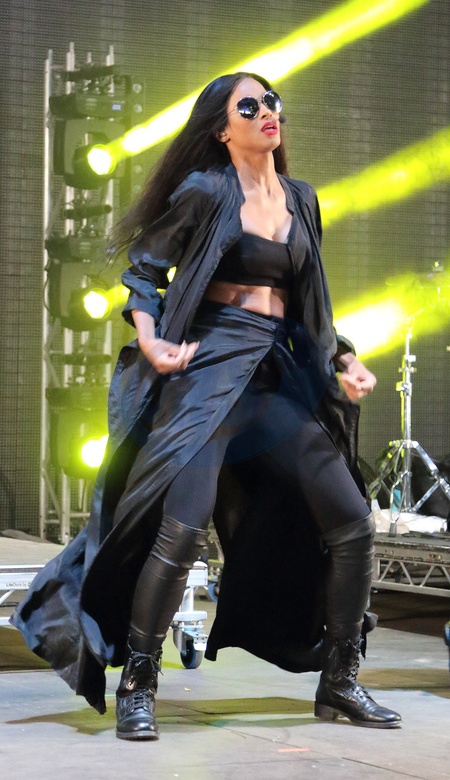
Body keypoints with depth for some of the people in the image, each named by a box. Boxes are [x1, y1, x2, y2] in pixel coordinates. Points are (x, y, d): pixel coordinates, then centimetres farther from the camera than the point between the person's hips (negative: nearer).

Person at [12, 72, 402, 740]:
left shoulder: (300, 199, 16)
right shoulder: (206, 191, -1)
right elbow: (142, 268, 4)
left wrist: (344, 360, 10)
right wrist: (149, 339, -12)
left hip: (280, 375, 6)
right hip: (210, 365, -6)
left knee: (351, 520, -1)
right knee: (184, 528, -20)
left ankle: (338, 683, 13)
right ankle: (136, 687, -4)